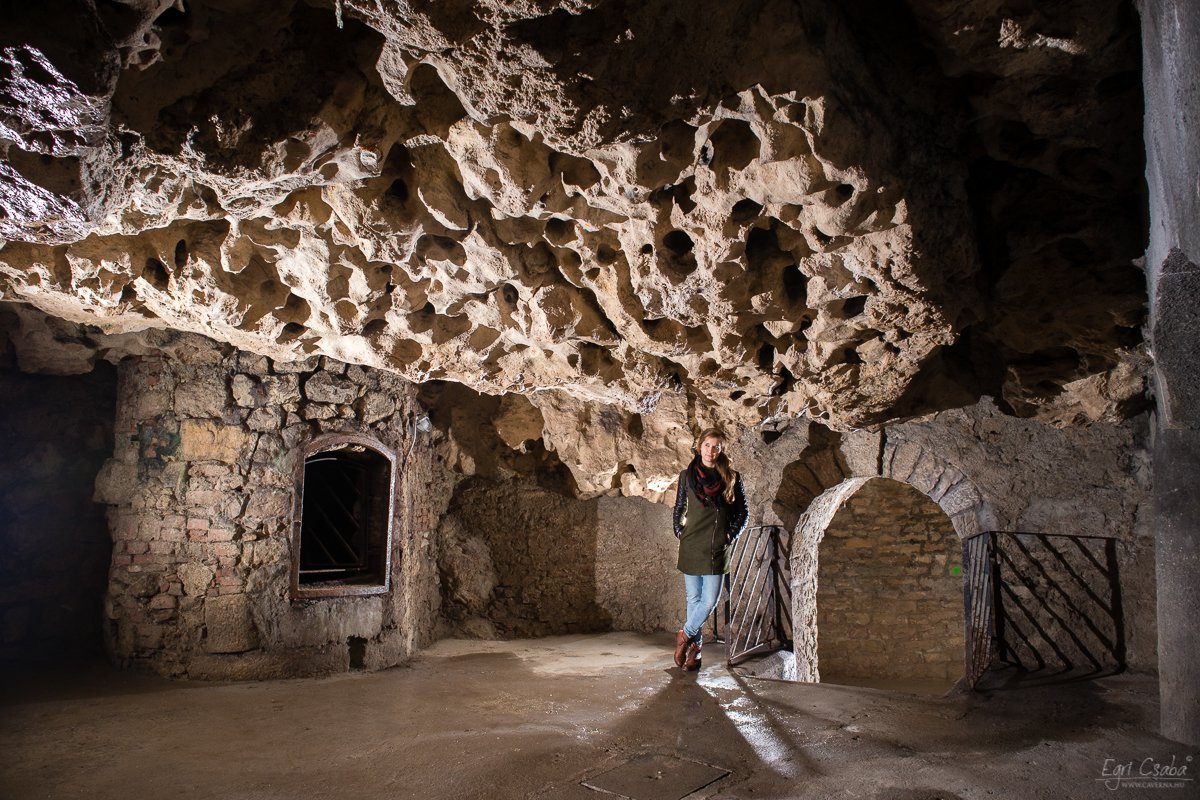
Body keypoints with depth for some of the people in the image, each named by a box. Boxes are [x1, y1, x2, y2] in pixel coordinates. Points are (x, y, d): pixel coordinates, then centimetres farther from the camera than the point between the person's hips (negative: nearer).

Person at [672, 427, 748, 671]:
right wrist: (679, 532, 4)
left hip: (717, 548, -1)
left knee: (709, 601, -6)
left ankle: (685, 635, 15)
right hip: (691, 545, 1)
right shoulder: (687, 475, 5)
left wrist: (730, 535, -1)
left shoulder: (731, 478, 2)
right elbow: (679, 508, 15)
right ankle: (694, 645, 17)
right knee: (694, 599, 6)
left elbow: (742, 512, 8)